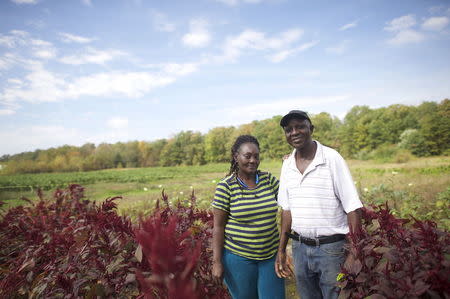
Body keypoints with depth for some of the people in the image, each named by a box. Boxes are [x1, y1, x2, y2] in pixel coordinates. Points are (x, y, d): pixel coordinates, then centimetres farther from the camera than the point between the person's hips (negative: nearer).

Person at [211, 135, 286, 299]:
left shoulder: (269, 179, 0)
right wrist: (217, 262, -9)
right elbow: (218, 226, -9)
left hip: (271, 255, 3)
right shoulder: (226, 186, -12)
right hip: (238, 257, -3)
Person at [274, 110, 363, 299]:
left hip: (331, 248, -4)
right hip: (299, 248, 5)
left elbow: (353, 208, -12)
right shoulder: (287, 165, 3)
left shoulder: (332, 158, -11)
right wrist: (281, 249, 9)